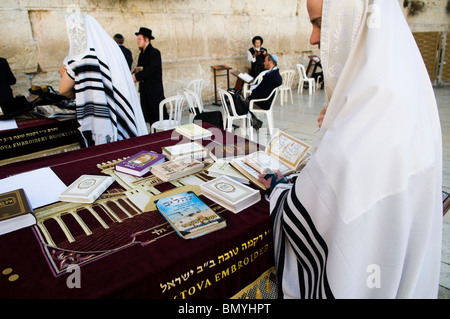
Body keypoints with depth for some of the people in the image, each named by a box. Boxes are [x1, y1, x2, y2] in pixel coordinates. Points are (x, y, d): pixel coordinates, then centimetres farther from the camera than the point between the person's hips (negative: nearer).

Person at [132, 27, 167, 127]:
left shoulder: (155, 52, -9)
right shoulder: (142, 54, 17)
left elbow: (152, 69, -19)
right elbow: (139, 69, 17)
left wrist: (137, 76, -18)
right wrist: (135, 74, -6)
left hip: (154, 89, -8)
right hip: (144, 88, 8)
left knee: (159, 114, -5)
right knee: (148, 115, 10)